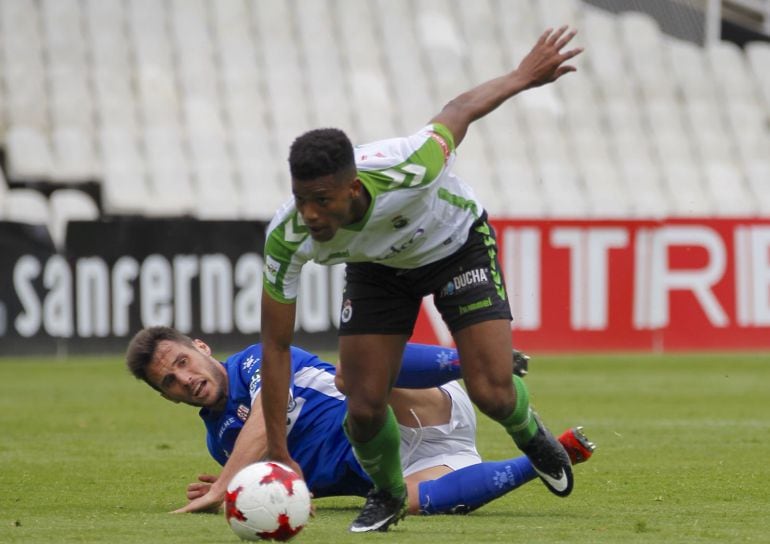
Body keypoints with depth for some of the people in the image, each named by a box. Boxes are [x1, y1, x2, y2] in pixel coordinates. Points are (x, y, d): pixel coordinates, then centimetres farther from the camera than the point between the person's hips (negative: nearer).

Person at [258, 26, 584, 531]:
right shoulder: (287, 236, -34)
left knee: (491, 393, -12)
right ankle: (387, 495, 23)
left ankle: (530, 434, 27)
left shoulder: (408, 170, -43)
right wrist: (277, 452, -24)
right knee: (364, 409, -11)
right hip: (377, 268, 2)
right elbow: (276, 344, -23)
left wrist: (524, 75, -5)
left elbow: (460, 110, -22)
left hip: (459, 244, -2)